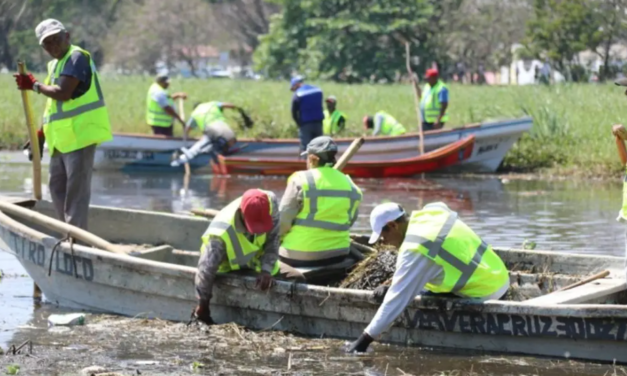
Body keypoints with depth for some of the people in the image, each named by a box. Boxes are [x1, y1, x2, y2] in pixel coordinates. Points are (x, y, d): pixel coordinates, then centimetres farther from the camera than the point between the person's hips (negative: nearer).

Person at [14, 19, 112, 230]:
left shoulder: (77, 58, -11)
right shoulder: (56, 64, 18)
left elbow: (63, 93, -23)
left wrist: (34, 86, -9)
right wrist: (41, 134, 20)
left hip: (80, 134, -10)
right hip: (62, 138, 10)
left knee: (76, 189, -11)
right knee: (57, 187, 15)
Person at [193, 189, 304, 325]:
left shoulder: (270, 202, -31)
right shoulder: (221, 234, -41)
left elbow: (273, 240, -18)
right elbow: (206, 270, -32)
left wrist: (266, 270, -28)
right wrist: (203, 306, -22)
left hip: (259, 262, 5)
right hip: (230, 270, -5)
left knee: (297, 280, -1)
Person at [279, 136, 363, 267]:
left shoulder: (301, 180, -10)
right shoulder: (351, 187, 4)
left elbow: (283, 220, -10)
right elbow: (350, 221, 9)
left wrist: (277, 237, 8)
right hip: (337, 254, 5)